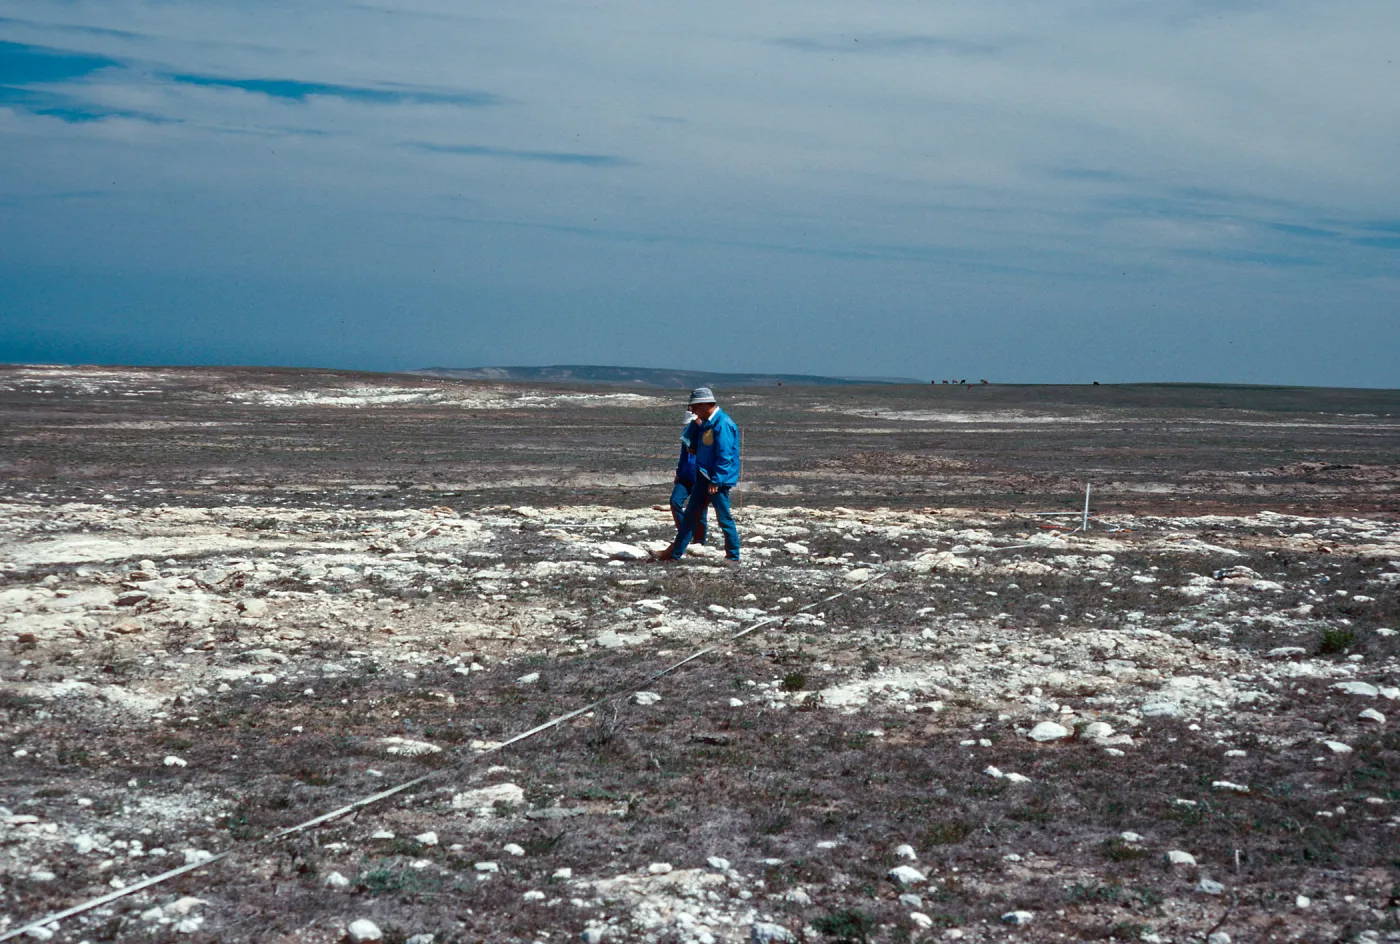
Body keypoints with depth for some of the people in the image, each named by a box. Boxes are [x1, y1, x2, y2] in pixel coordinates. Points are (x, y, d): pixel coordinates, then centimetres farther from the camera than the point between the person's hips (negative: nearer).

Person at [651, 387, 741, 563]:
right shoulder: (707, 423, 12)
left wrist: (716, 481, -22)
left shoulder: (722, 424, -19)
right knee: (691, 515, 12)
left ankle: (733, 557, 9)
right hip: (704, 477, 10)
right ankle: (675, 553, 17)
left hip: (718, 479, -10)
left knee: (724, 518, -1)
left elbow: (725, 456, -22)